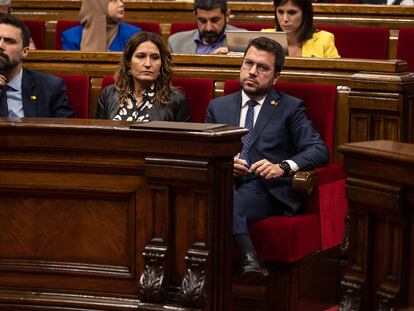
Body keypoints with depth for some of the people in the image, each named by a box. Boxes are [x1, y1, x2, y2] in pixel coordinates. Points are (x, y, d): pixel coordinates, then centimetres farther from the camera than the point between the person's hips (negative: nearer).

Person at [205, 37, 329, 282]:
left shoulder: (290, 108, 15)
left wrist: (282, 167, -15)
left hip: (268, 192, -3)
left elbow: (319, 151, 3)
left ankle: (248, 263, -39)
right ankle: (249, 260, -44)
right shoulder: (218, 107, 25)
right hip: (226, 186, 3)